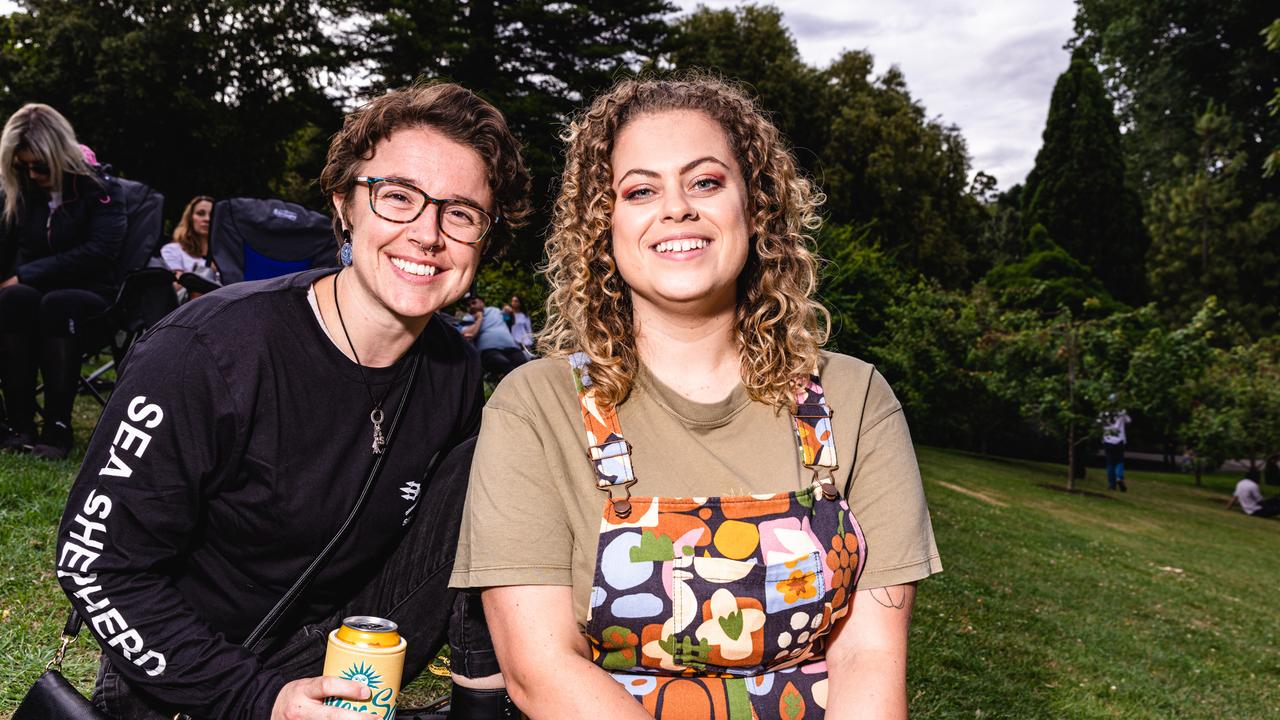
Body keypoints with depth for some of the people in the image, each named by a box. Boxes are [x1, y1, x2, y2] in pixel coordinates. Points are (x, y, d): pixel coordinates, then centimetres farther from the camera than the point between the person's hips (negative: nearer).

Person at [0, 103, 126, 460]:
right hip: (30, 296, 3)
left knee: (57, 304, -37)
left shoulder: (98, 189, -3)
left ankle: (58, 427, -36)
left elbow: (98, 251, -16)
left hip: (89, 296, -3)